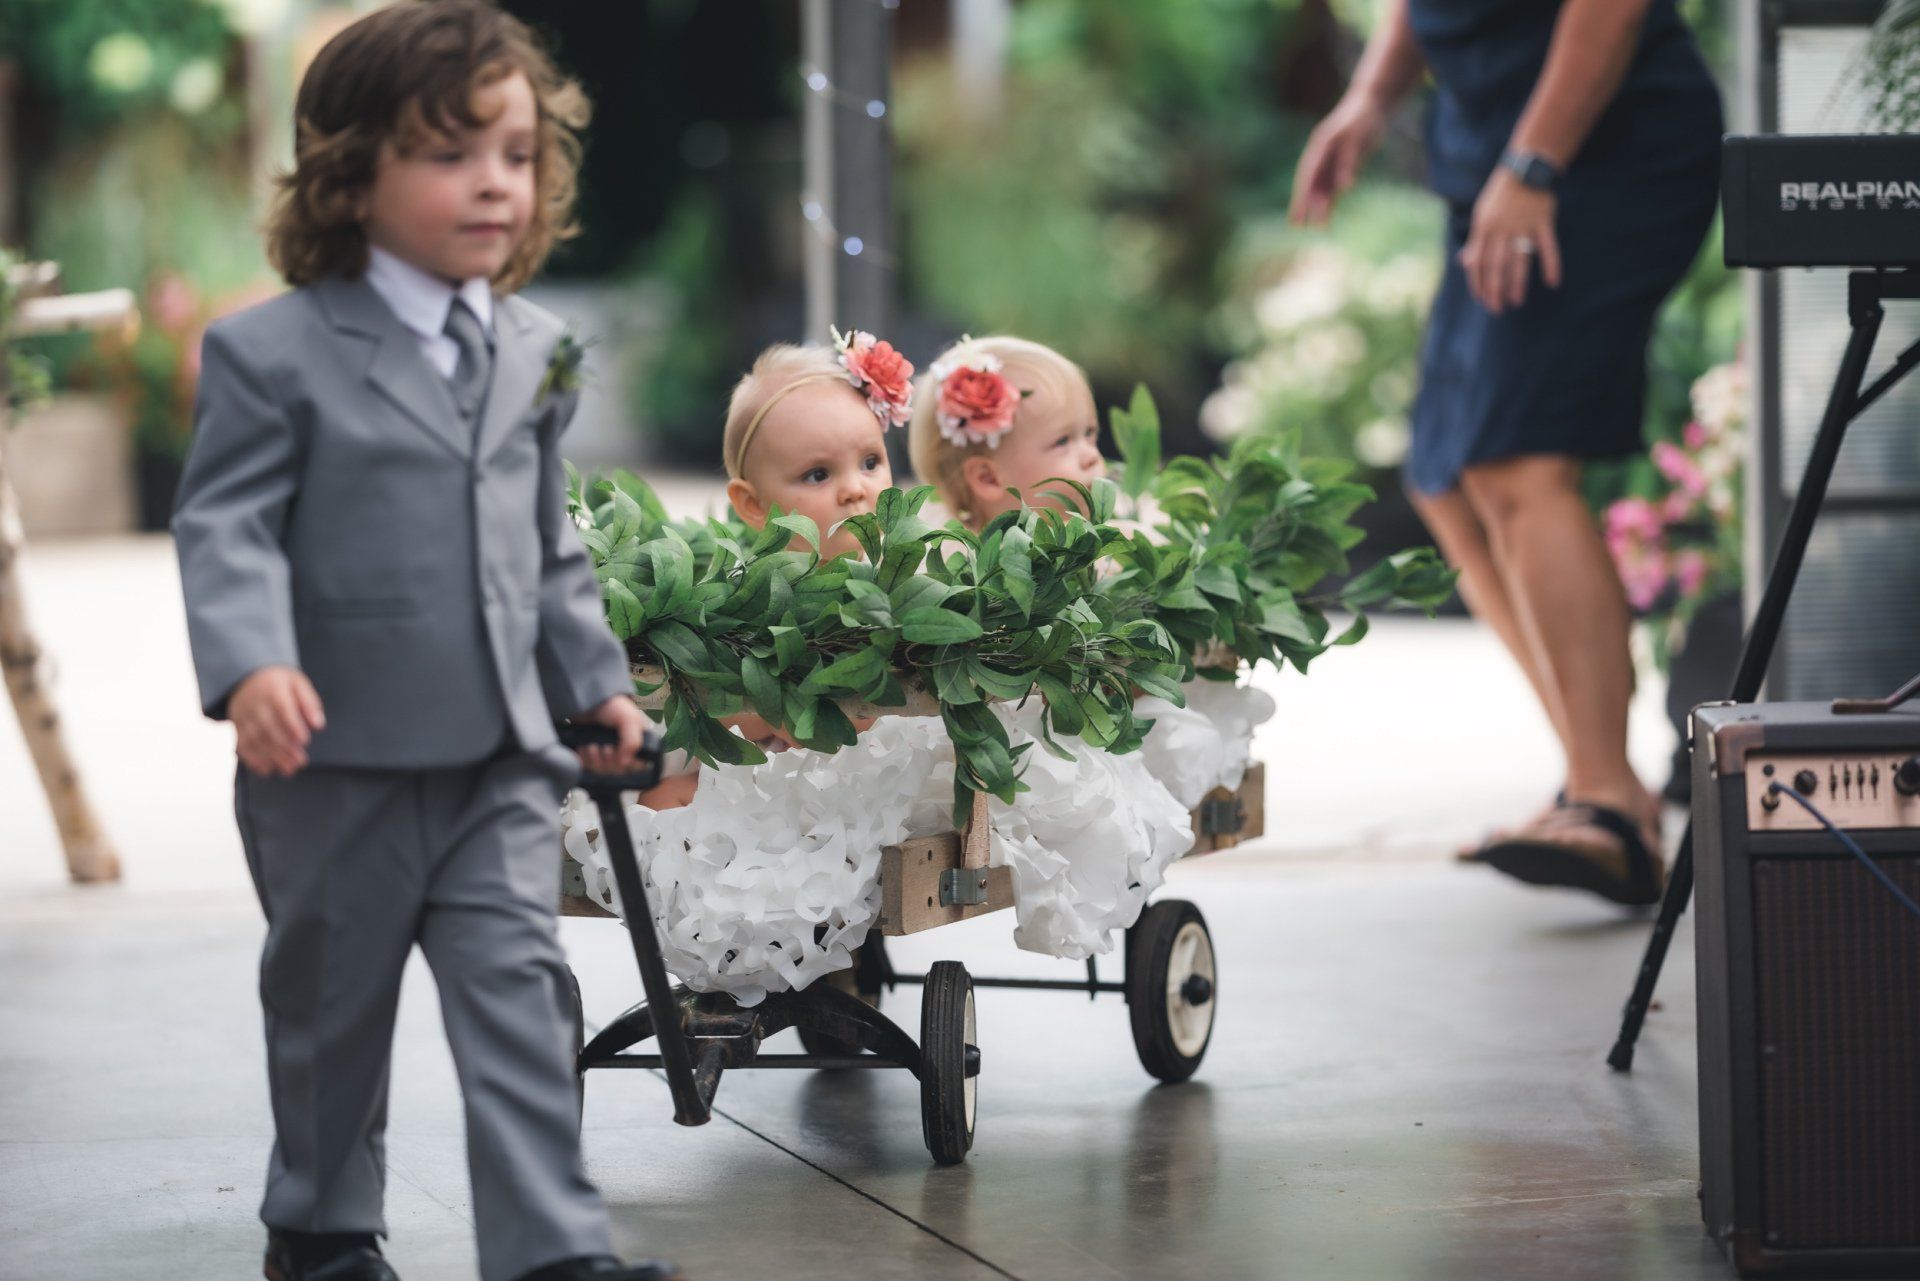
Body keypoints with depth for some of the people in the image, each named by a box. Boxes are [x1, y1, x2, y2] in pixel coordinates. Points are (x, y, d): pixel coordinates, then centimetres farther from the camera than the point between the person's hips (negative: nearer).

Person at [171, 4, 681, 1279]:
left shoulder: (534, 353, 9)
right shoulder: (274, 354, -9)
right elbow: (227, 525, -13)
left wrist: (599, 681, 18)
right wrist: (253, 666, -28)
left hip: (502, 756, 4)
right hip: (338, 757, -4)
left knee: (516, 984, -5)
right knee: (332, 1003, 11)